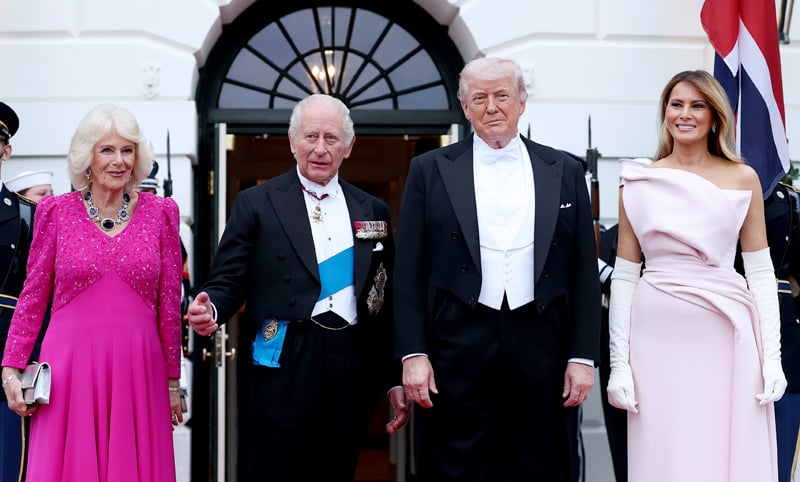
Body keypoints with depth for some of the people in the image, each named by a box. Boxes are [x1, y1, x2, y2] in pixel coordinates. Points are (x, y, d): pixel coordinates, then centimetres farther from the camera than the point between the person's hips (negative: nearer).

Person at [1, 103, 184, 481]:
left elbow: (169, 304, 7)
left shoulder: (160, 213, 5)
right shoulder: (56, 211, 3)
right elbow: (33, 297, 6)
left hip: (137, 369, 1)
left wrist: (172, 380, 8)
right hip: (69, 367, -1)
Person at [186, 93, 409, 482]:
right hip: (282, 371, -3)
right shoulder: (257, 203, 4)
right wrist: (211, 308, -23)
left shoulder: (374, 212, 13)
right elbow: (228, 280, 0)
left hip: (352, 373, 3)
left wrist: (397, 380, 11)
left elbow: (387, 302, 14)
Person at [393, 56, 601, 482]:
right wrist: (413, 354, -5)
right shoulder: (430, 170, 5)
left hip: (540, 347, 1)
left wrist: (583, 355, 2)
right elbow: (409, 272, 2)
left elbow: (583, 272, 7)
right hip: (458, 347, -1)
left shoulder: (564, 172, 9)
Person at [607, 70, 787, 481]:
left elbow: (761, 272, 5)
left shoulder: (743, 179, 6)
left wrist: (771, 356, -3)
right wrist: (619, 363, -2)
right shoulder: (639, 184, 6)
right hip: (659, 339, 0)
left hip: (727, 339, 0)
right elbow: (624, 275, 4)